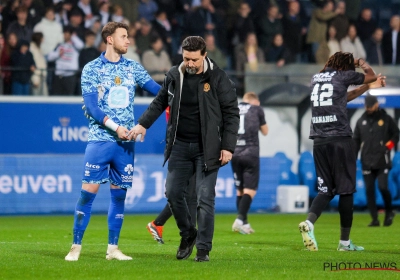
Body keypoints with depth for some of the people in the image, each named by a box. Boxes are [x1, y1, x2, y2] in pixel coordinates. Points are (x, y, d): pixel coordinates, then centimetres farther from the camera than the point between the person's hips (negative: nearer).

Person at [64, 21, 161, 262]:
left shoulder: (133, 68, 8)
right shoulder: (92, 69, -2)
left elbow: (160, 90, 3)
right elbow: (91, 106, -8)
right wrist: (115, 127, -19)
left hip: (126, 143, 4)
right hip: (100, 140, -4)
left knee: (119, 194, 5)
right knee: (89, 191, -7)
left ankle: (113, 248, 12)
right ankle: (76, 246, 0)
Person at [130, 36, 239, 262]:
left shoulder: (218, 78, -9)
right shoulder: (174, 75, 2)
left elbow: (231, 113, -7)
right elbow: (160, 102, 17)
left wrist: (228, 146, -12)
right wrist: (143, 124, 5)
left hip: (206, 148, -4)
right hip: (179, 145, 4)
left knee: (205, 198, -5)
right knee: (173, 193, 4)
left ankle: (203, 249, 2)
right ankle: (188, 235, 26)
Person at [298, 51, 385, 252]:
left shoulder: (316, 78, 17)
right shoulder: (343, 76, 0)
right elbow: (372, 76, 17)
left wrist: (367, 87, 38)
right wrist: (362, 63, 36)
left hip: (319, 140, 6)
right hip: (340, 139, -6)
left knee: (326, 189, 8)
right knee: (346, 190, 2)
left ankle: (309, 222, -19)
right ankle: (345, 241, 5)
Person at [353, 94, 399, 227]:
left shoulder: (386, 119, 3)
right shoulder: (361, 121, 12)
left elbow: (395, 135, 7)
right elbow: (356, 141, 13)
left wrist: (388, 146, -8)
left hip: (382, 161, -3)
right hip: (367, 162, 3)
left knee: (382, 187, -14)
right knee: (369, 190, -1)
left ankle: (389, 211, 12)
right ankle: (374, 219, 4)